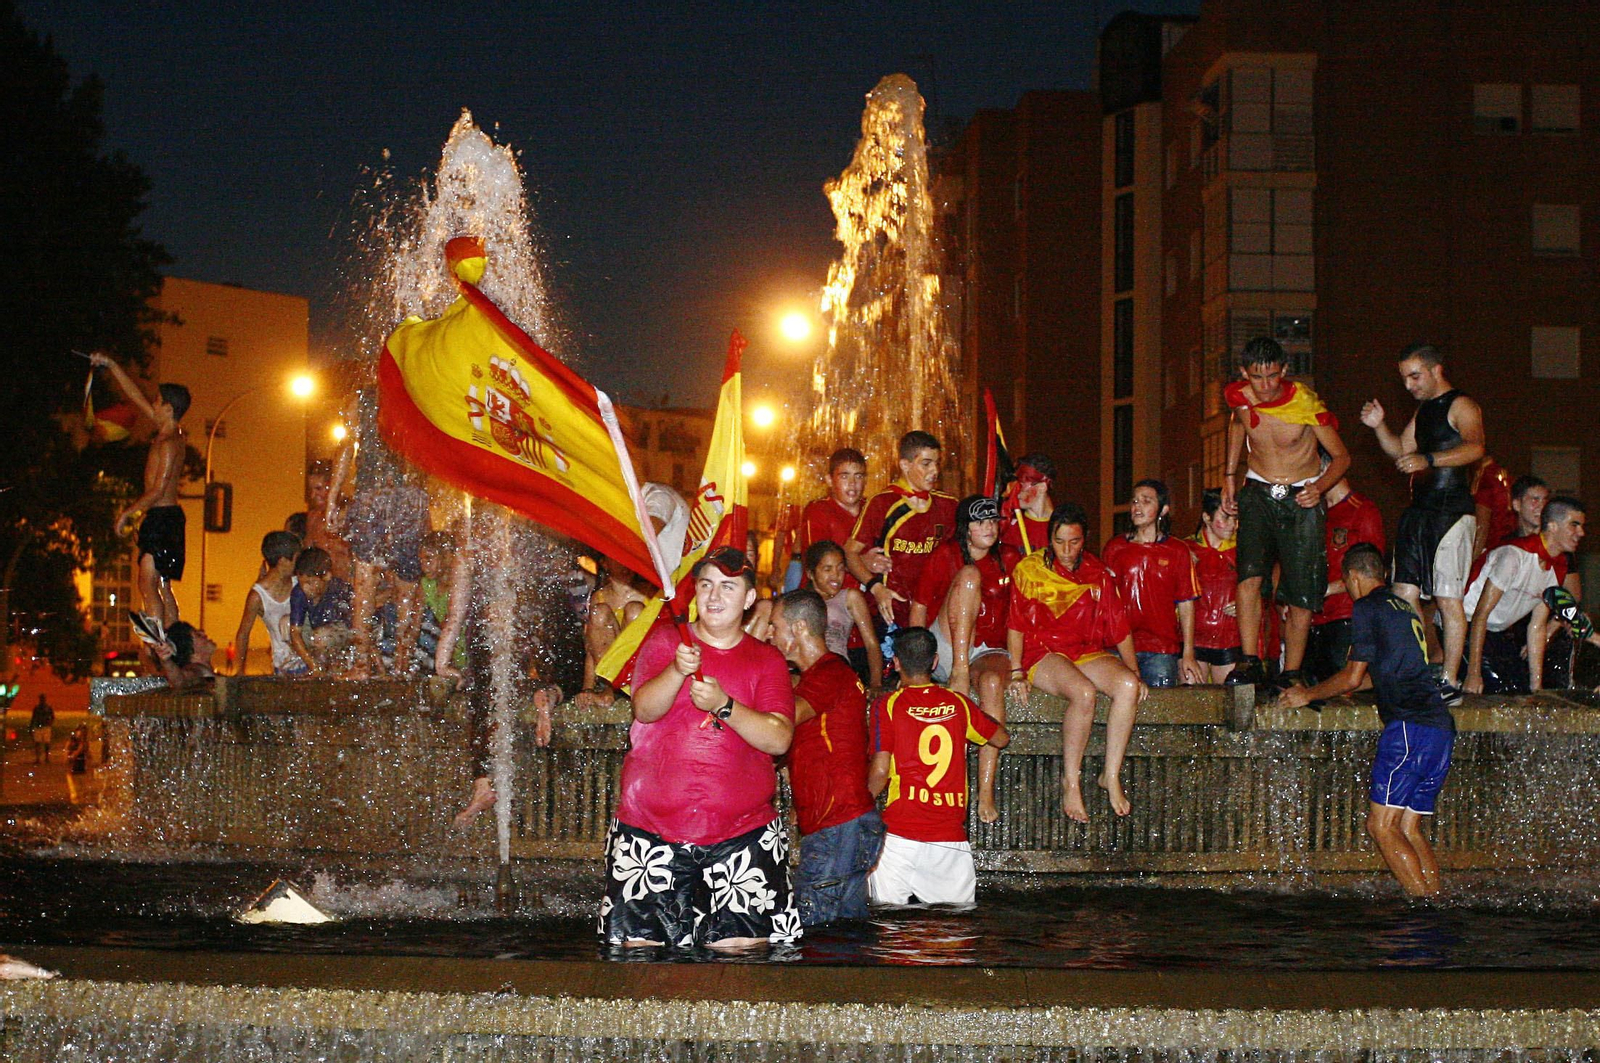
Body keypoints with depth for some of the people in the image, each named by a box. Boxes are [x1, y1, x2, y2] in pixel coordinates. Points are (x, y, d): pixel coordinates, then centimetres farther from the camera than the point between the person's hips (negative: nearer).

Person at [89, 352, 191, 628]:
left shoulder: (170, 442, -15)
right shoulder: (171, 433, 12)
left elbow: (158, 490, -19)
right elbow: (135, 395, 21)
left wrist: (127, 512, -10)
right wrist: (111, 366, 23)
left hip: (162, 518, -10)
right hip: (166, 517, 10)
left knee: (148, 585, -12)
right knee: (161, 587, 11)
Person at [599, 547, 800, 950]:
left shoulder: (767, 660, 9)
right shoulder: (664, 640, 9)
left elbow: (779, 739, -4)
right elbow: (644, 709, -6)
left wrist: (724, 705, -18)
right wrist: (677, 671, -24)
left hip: (742, 834, 0)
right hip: (651, 830, 0)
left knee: (739, 947, -9)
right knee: (638, 945, -4)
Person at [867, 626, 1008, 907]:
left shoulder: (887, 705, -1)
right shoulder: (958, 703, 8)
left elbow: (880, 771, -7)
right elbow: (1002, 738, 25)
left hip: (900, 836, -2)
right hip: (951, 841, 2)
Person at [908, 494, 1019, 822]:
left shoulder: (1009, 559, 9)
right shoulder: (946, 554, 5)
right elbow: (920, 605, 4)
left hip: (989, 650, 1)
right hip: (946, 646, -1)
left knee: (992, 683, -36)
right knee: (969, 575, -20)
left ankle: (986, 791, -40)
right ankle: (959, 673, -33)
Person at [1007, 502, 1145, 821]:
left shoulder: (1098, 574, 11)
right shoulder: (1029, 569, 2)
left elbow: (1120, 627, 11)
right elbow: (1016, 625, 1)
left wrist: (1134, 671, 1)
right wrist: (1017, 672, -9)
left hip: (1088, 652, 4)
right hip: (1042, 654, -4)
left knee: (1128, 686, -28)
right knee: (1084, 692, -35)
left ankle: (1112, 775, -20)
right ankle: (1071, 782, -22)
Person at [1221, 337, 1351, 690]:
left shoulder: (1306, 403, -18)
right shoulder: (1237, 396, -8)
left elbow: (1342, 456, -8)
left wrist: (1320, 486, -26)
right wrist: (1229, 475, 16)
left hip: (1301, 498, -2)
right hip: (1257, 492, 2)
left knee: (1302, 596, -5)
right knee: (1249, 576, -20)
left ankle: (1290, 675, 6)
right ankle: (1249, 662, -21)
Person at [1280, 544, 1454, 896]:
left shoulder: (1368, 608, 0)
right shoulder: (1405, 608, 24)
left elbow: (1352, 677, 2)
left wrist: (1308, 695, 16)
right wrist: (1324, 691, 47)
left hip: (1410, 726, -9)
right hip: (1440, 727, 9)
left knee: (1382, 825, -9)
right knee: (1408, 829, 9)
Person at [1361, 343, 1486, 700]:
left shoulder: (1461, 406, -6)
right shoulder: (1424, 410, 21)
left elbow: (1475, 448, -24)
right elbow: (1401, 450, 28)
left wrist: (1427, 460, -36)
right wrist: (1379, 426, 10)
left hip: (1452, 511, -8)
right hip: (1419, 510, 8)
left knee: (1448, 599, -7)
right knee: (1405, 594, 3)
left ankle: (1449, 683, -4)